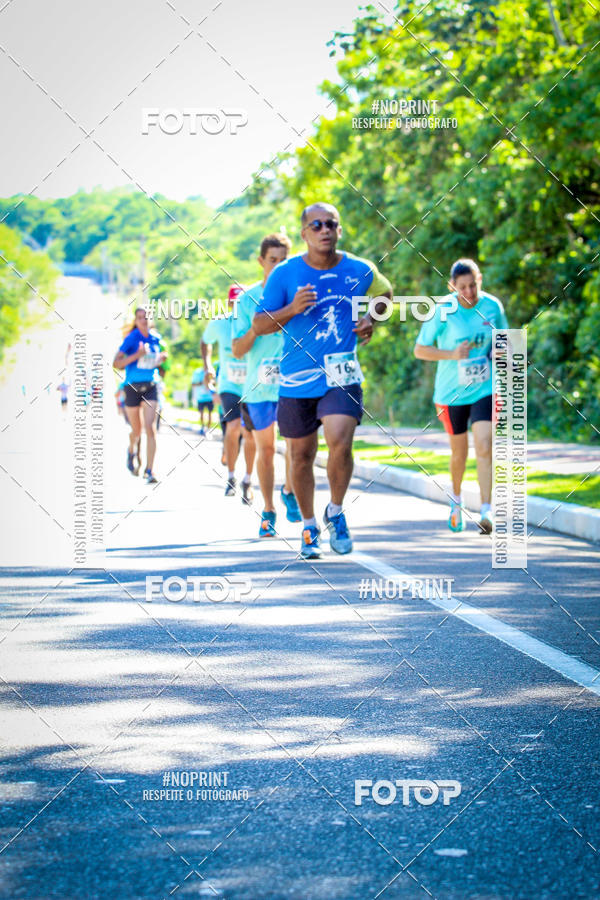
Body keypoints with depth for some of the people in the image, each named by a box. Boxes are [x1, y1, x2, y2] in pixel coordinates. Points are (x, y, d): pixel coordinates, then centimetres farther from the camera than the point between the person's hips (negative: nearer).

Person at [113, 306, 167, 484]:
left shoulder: (155, 338, 4)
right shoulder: (131, 338, -9)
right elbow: (116, 363, -13)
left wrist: (161, 358, -1)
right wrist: (136, 355, -25)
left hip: (150, 387, 2)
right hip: (132, 387, -2)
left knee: (150, 428, -13)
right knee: (137, 431, 10)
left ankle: (149, 471, -12)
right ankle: (131, 451, 45)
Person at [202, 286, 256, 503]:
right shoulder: (219, 324, -6)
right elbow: (206, 342, 16)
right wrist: (207, 367, 5)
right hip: (229, 385, 0)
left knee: (250, 435, 2)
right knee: (234, 427, -20)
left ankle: (247, 481, 21)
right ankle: (230, 477, -1)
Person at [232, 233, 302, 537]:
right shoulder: (248, 299, 4)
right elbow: (237, 350, 3)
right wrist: (255, 330, -16)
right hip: (259, 386, 1)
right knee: (265, 449, 7)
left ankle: (289, 490, 9)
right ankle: (268, 511, 20)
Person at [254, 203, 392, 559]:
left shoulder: (360, 271, 0)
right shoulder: (285, 273, -5)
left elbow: (385, 292, 23)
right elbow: (260, 324, -3)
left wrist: (370, 318, 5)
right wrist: (292, 309, -21)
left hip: (342, 376, -1)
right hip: (297, 379, 1)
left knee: (340, 443, -21)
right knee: (302, 456, 9)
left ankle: (336, 513, 4)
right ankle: (309, 527, 28)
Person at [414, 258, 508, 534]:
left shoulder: (493, 306, -3)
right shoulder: (443, 310, -12)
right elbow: (420, 349, -6)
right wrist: (452, 354, -21)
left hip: (485, 389, 1)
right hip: (451, 391, -1)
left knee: (484, 448, -16)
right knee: (459, 452, 12)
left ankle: (486, 512, -17)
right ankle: (456, 498, 41)